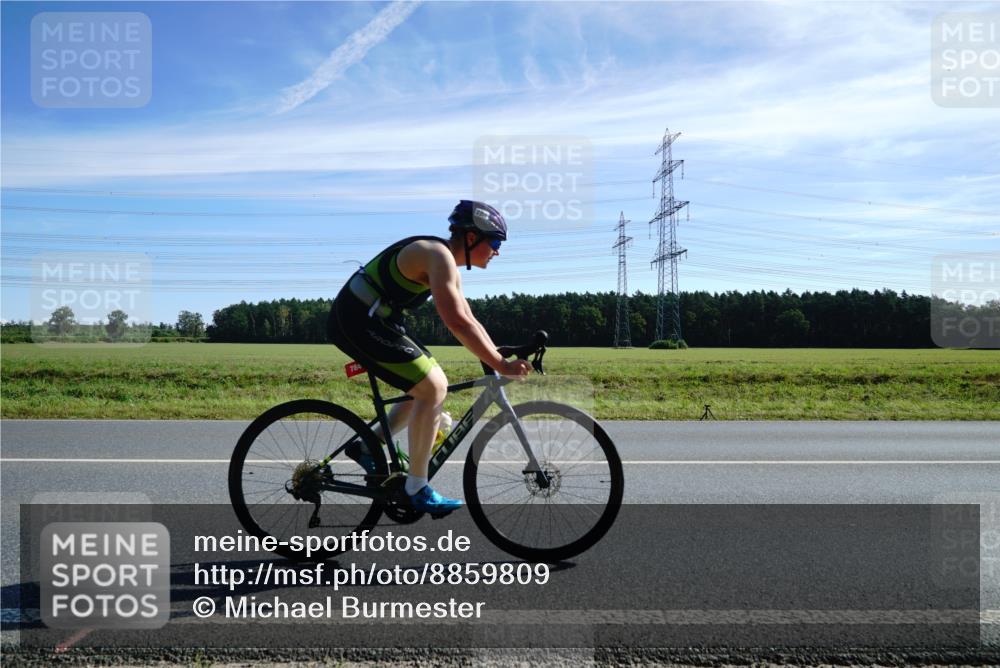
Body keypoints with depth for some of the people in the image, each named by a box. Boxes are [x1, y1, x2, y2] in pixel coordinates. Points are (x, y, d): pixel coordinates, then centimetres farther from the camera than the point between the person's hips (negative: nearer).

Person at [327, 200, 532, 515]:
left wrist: (500, 358, 9)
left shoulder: (448, 264, 12)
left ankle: (367, 447, 19)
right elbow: (457, 323, -28)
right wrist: (500, 365, -24)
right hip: (358, 320, -10)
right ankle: (417, 489, -5)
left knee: (432, 384, 13)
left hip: (372, 320, 10)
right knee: (433, 388, -13)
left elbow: (468, 321, 16)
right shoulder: (439, 255, -19)